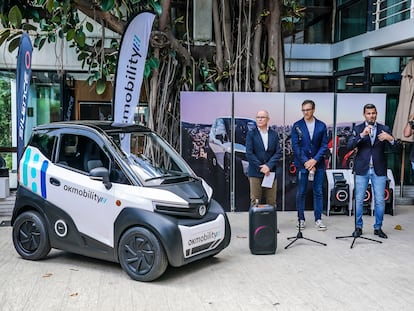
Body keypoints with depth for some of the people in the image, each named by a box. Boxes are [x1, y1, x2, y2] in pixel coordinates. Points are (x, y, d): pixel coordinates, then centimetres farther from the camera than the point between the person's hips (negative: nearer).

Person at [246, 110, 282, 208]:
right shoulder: (251, 134, 2)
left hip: (271, 172, 2)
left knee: (271, 202, 4)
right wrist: (261, 167, -10)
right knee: (255, 202, 0)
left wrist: (269, 166, -12)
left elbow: (278, 152, 2)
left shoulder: (274, 134, 9)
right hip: (255, 173, -2)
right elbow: (249, 153, -5)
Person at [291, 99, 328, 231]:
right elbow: (295, 146, -4)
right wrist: (305, 162, -12)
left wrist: (314, 160, -11)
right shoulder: (297, 126, 1)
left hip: (318, 163, 1)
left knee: (318, 192, 4)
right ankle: (301, 219, 13)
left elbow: (324, 145, 2)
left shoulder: (321, 126, 5)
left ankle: (318, 219, 11)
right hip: (302, 164, -1)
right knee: (301, 192, 3)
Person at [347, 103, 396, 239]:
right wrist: (362, 135, -26)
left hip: (379, 170, 1)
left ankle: (378, 228, 18)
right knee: (359, 200, 4)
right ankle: (358, 227, 17)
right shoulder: (357, 129, 1)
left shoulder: (384, 129, 4)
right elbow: (349, 146, -13)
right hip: (362, 170, -1)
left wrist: (390, 139, -24)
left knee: (380, 201, 4)